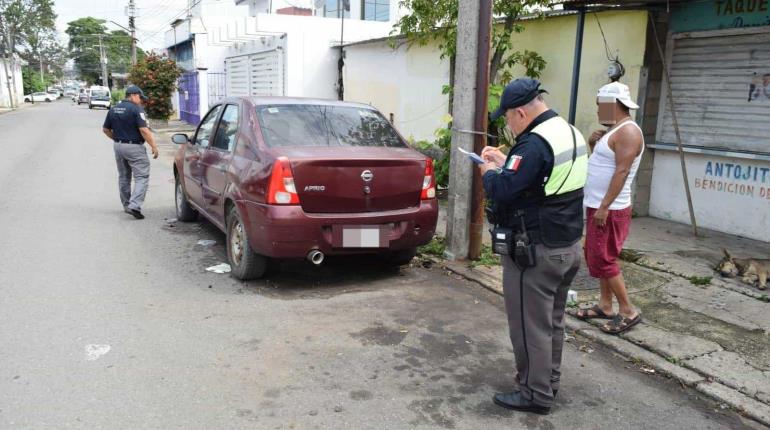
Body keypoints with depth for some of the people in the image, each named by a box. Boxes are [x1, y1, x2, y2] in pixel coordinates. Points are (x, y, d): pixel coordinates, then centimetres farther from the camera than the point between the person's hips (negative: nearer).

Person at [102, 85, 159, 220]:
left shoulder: (113, 110, 10)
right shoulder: (136, 109, -12)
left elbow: (105, 129, 15)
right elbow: (144, 130, -20)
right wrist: (154, 146, -15)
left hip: (118, 146, 8)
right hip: (134, 147, -8)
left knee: (123, 177, 17)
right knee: (141, 176, -6)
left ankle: (126, 206, 25)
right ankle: (135, 205, -20)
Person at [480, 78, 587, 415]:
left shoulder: (535, 142, -22)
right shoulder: (570, 133, 9)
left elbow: (503, 191, -25)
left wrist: (489, 172, -5)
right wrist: (505, 163, 15)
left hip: (536, 251, -10)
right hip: (568, 246, 10)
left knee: (531, 325, 3)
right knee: (552, 321, 20)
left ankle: (536, 395, 14)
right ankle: (549, 381, 34)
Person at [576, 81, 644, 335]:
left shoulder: (628, 131, -16)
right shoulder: (614, 131, 15)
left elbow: (622, 172, -23)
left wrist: (605, 206, -26)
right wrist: (593, 146, 4)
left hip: (610, 209, -10)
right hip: (597, 206, 10)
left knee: (603, 260, -7)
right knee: (598, 258, 13)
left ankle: (628, 311, 2)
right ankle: (605, 305, 22)